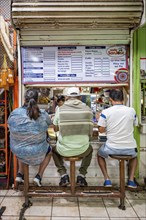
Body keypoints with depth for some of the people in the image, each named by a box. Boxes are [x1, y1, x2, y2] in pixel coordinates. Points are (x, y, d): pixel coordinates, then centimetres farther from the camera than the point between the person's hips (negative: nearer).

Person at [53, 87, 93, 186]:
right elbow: (90, 132, 4)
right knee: (90, 149, 37)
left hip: (64, 150, -1)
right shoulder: (88, 109, -5)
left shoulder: (60, 109, -9)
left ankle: (63, 175, 20)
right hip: (82, 150, 1)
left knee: (54, 149, 34)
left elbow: (55, 129, 5)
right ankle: (82, 175, 24)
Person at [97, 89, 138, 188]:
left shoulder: (105, 112, -10)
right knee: (134, 156, 38)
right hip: (129, 148, 2)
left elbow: (101, 130, -3)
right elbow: (135, 125, 12)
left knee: (100, 154, 31)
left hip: (112, 148, -2)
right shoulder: (132, 111, -4)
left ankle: (107, 179, 23)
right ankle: (131, 180, 23)